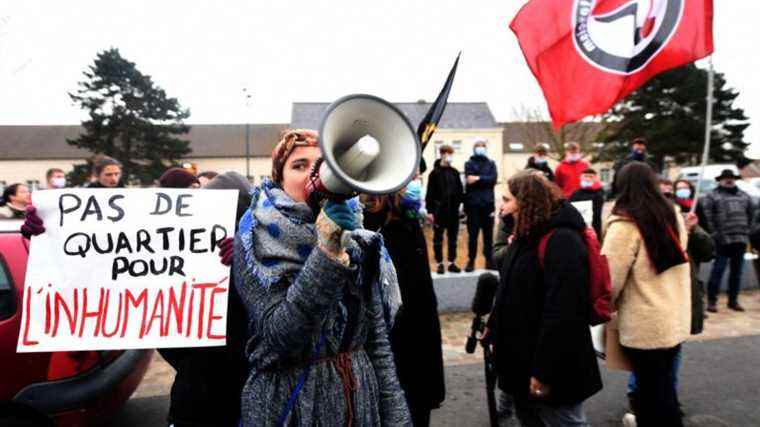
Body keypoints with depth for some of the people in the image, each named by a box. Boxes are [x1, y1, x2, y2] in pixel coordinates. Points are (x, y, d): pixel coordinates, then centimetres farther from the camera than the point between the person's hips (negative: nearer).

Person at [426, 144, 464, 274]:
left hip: (453, 210, 4)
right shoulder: (435, 173, -5)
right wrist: (430, 211, -12)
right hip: (439, 210, -4)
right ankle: (440, 263, 14)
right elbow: (430, 193, -8)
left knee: (453, 238, 9)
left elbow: (460, 191, 11)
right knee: (438, 239, 5)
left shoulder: (455, 172, 8)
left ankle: (452, 263, 19)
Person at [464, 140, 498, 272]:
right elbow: (469, 180, -10)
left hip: (488, 203, 2)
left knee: (488, 233, 7)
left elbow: (493, 179, -5)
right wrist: (485, 180, -14)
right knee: (472, 234, 2)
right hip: (473, 203, -2)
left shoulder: (491, 163, 12)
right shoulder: (469, 164, 6)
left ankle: (489, 260, 16)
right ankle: (471, 261, 11)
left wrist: (478, 178, -13)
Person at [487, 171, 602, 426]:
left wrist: (544, 371, -24)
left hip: (551, 369, -9)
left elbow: (563, 312, -27)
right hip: (523, 359, 9)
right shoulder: (528, 236, 9)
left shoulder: (561, 240, -22)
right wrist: (494, 327, 18)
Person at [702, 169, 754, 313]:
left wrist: (748, 230, 10)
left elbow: (751, 213, 21)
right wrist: (715, 233, -10)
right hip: (723, 240, -6)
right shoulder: (712, 196, 0)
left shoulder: (744, 196, 18)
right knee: (718, 270, -5)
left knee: (737, 271, 11)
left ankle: (733, 300, 21)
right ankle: (711, 301, 3)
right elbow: (707, 216, -7)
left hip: (741, 240, 6)